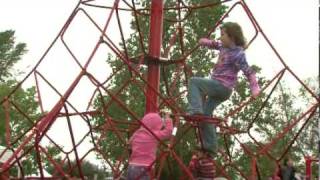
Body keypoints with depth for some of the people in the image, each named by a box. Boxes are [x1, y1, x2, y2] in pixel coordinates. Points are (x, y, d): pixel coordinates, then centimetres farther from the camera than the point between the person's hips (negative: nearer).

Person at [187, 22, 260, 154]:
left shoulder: (238, 54, -16)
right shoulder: (224, 47, 7)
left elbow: (249, 72, -19)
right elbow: (215, 44, 25)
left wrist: (255, 88, -30)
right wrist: (206, 42, 3)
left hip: (222, 86, -9)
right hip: (219, 88, 9)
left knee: (194, 82, -14)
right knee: (205, 115, 12)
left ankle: (195, 110, -26)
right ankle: (210, 146, 18)